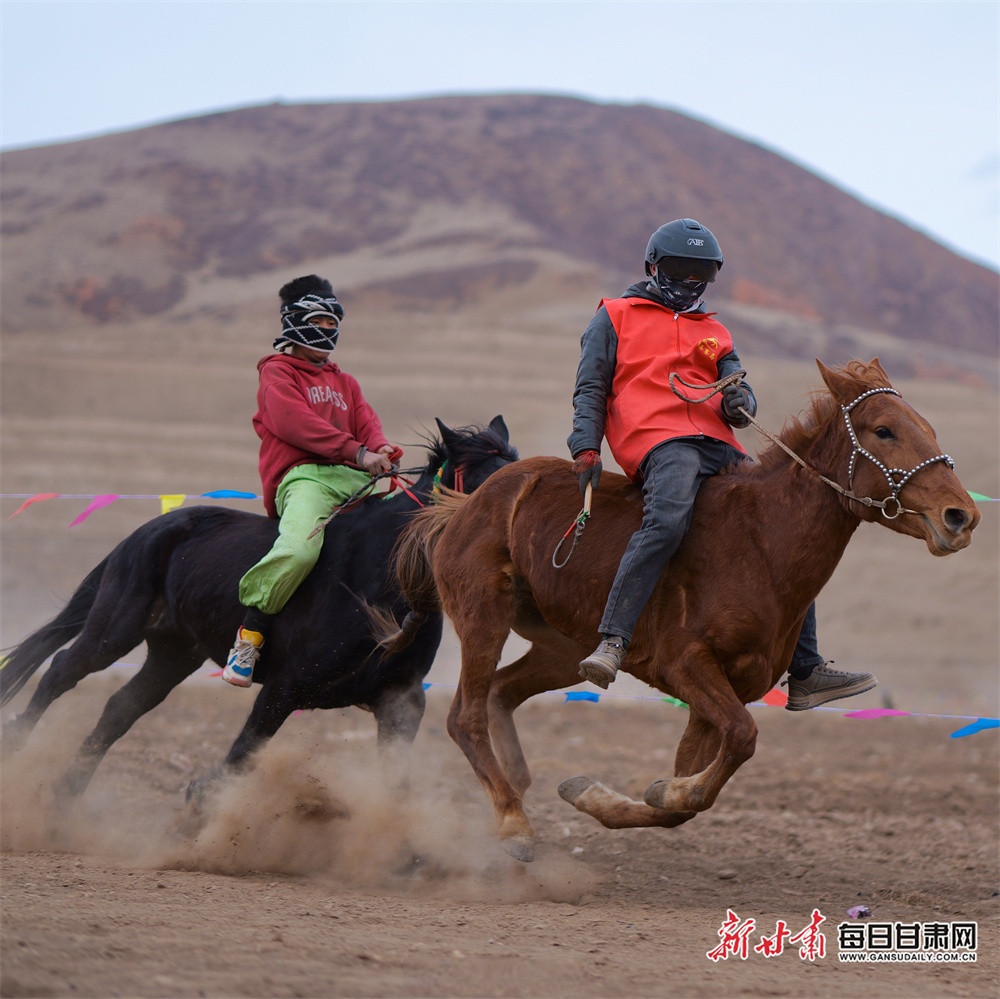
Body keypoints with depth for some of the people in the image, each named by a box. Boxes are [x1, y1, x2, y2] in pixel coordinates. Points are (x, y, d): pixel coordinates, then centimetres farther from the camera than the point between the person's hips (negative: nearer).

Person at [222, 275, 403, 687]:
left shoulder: (345, 382, 32)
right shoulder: (277, 372, 9)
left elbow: (366, 422, 18)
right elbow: (294, 421, -8)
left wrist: (380, 448, -9)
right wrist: (356, 452, -18)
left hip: (354, 481, 7)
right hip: (303, 476, -7)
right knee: (299, 548, -36)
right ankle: (248, 637, -23)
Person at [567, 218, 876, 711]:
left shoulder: (713, 333, 31)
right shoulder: (615, 318, 18)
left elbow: (737, 384, 18)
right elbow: (590, 389, 10)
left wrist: (740, 401, -8)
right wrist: (586, 448, -7)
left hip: (720, 445, 6)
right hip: (659, 439, -6)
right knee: (668, 519, -37)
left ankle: (805, 674, 7)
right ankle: (612, 642, -45)